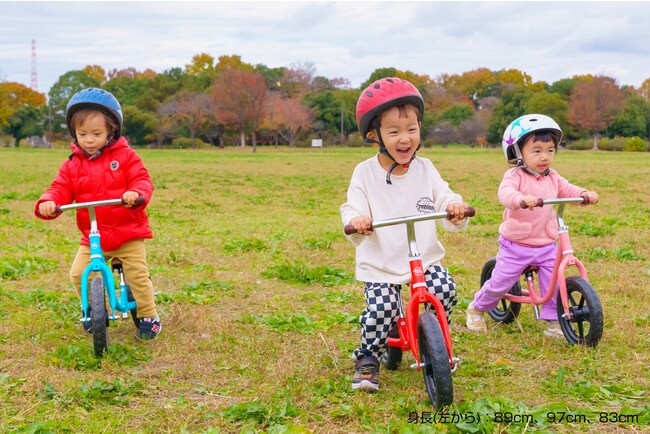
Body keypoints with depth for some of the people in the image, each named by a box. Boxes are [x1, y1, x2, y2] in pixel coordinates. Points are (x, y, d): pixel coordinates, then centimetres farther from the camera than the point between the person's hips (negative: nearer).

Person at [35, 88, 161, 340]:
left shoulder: (125, 156, -3)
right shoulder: (72, 165, 5)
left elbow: (142, 179, -10)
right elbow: (61, 189, -3)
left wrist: (136, 193, -34)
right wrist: (48, 202, -26)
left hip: (128, 233, -3)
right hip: (92, 237, 3)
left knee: (138, 275, -7)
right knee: (78, 274, -7)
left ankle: (149, 317, 12)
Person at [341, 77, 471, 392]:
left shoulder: (425, 169, 2)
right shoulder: (365, 173, -5)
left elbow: (444, 199, -3)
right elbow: (352, 210, -12)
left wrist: (455, 208, -27)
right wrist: (356, 222, -36)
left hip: (424, 258, 2)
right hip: (380, 264, -2)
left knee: (445, 290, -18)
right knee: (380, 309, -19)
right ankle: (368, 357, 10)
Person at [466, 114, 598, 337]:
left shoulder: (553, 178, 6)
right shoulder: (515, 176, -14)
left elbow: (567, 189, -1)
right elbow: (505, 193, -32)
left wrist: (584, 194, -23)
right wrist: (522, 199, -53)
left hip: (546, 245, 4)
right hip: (516, 245, -4)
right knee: (500, 283, 3)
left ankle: (554, 320, 13)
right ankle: (476, 308, 27)